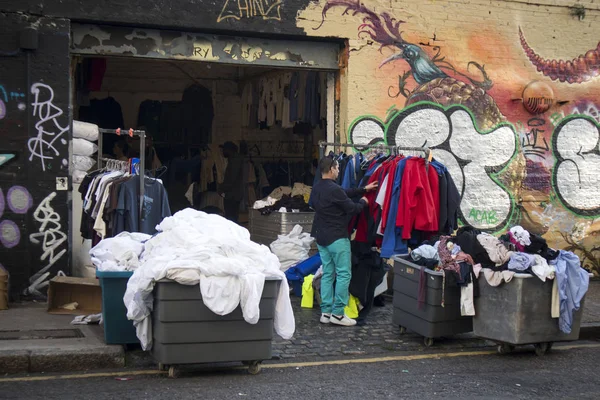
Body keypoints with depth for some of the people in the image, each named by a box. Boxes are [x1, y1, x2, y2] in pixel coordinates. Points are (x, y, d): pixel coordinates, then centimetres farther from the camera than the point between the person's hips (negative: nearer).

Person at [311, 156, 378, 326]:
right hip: (337, 237, -9)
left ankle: (326, 312, 12)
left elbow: (345, 193, 17)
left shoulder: (317, 188, 9)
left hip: (321, 237, 9)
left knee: (327, 274, 12)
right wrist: (363, 202, 7)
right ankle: (338, 313, -3)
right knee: (343, 274, -2)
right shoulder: (334, 189, -20)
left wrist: (363, 189, 20)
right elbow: (352, 208, -13)